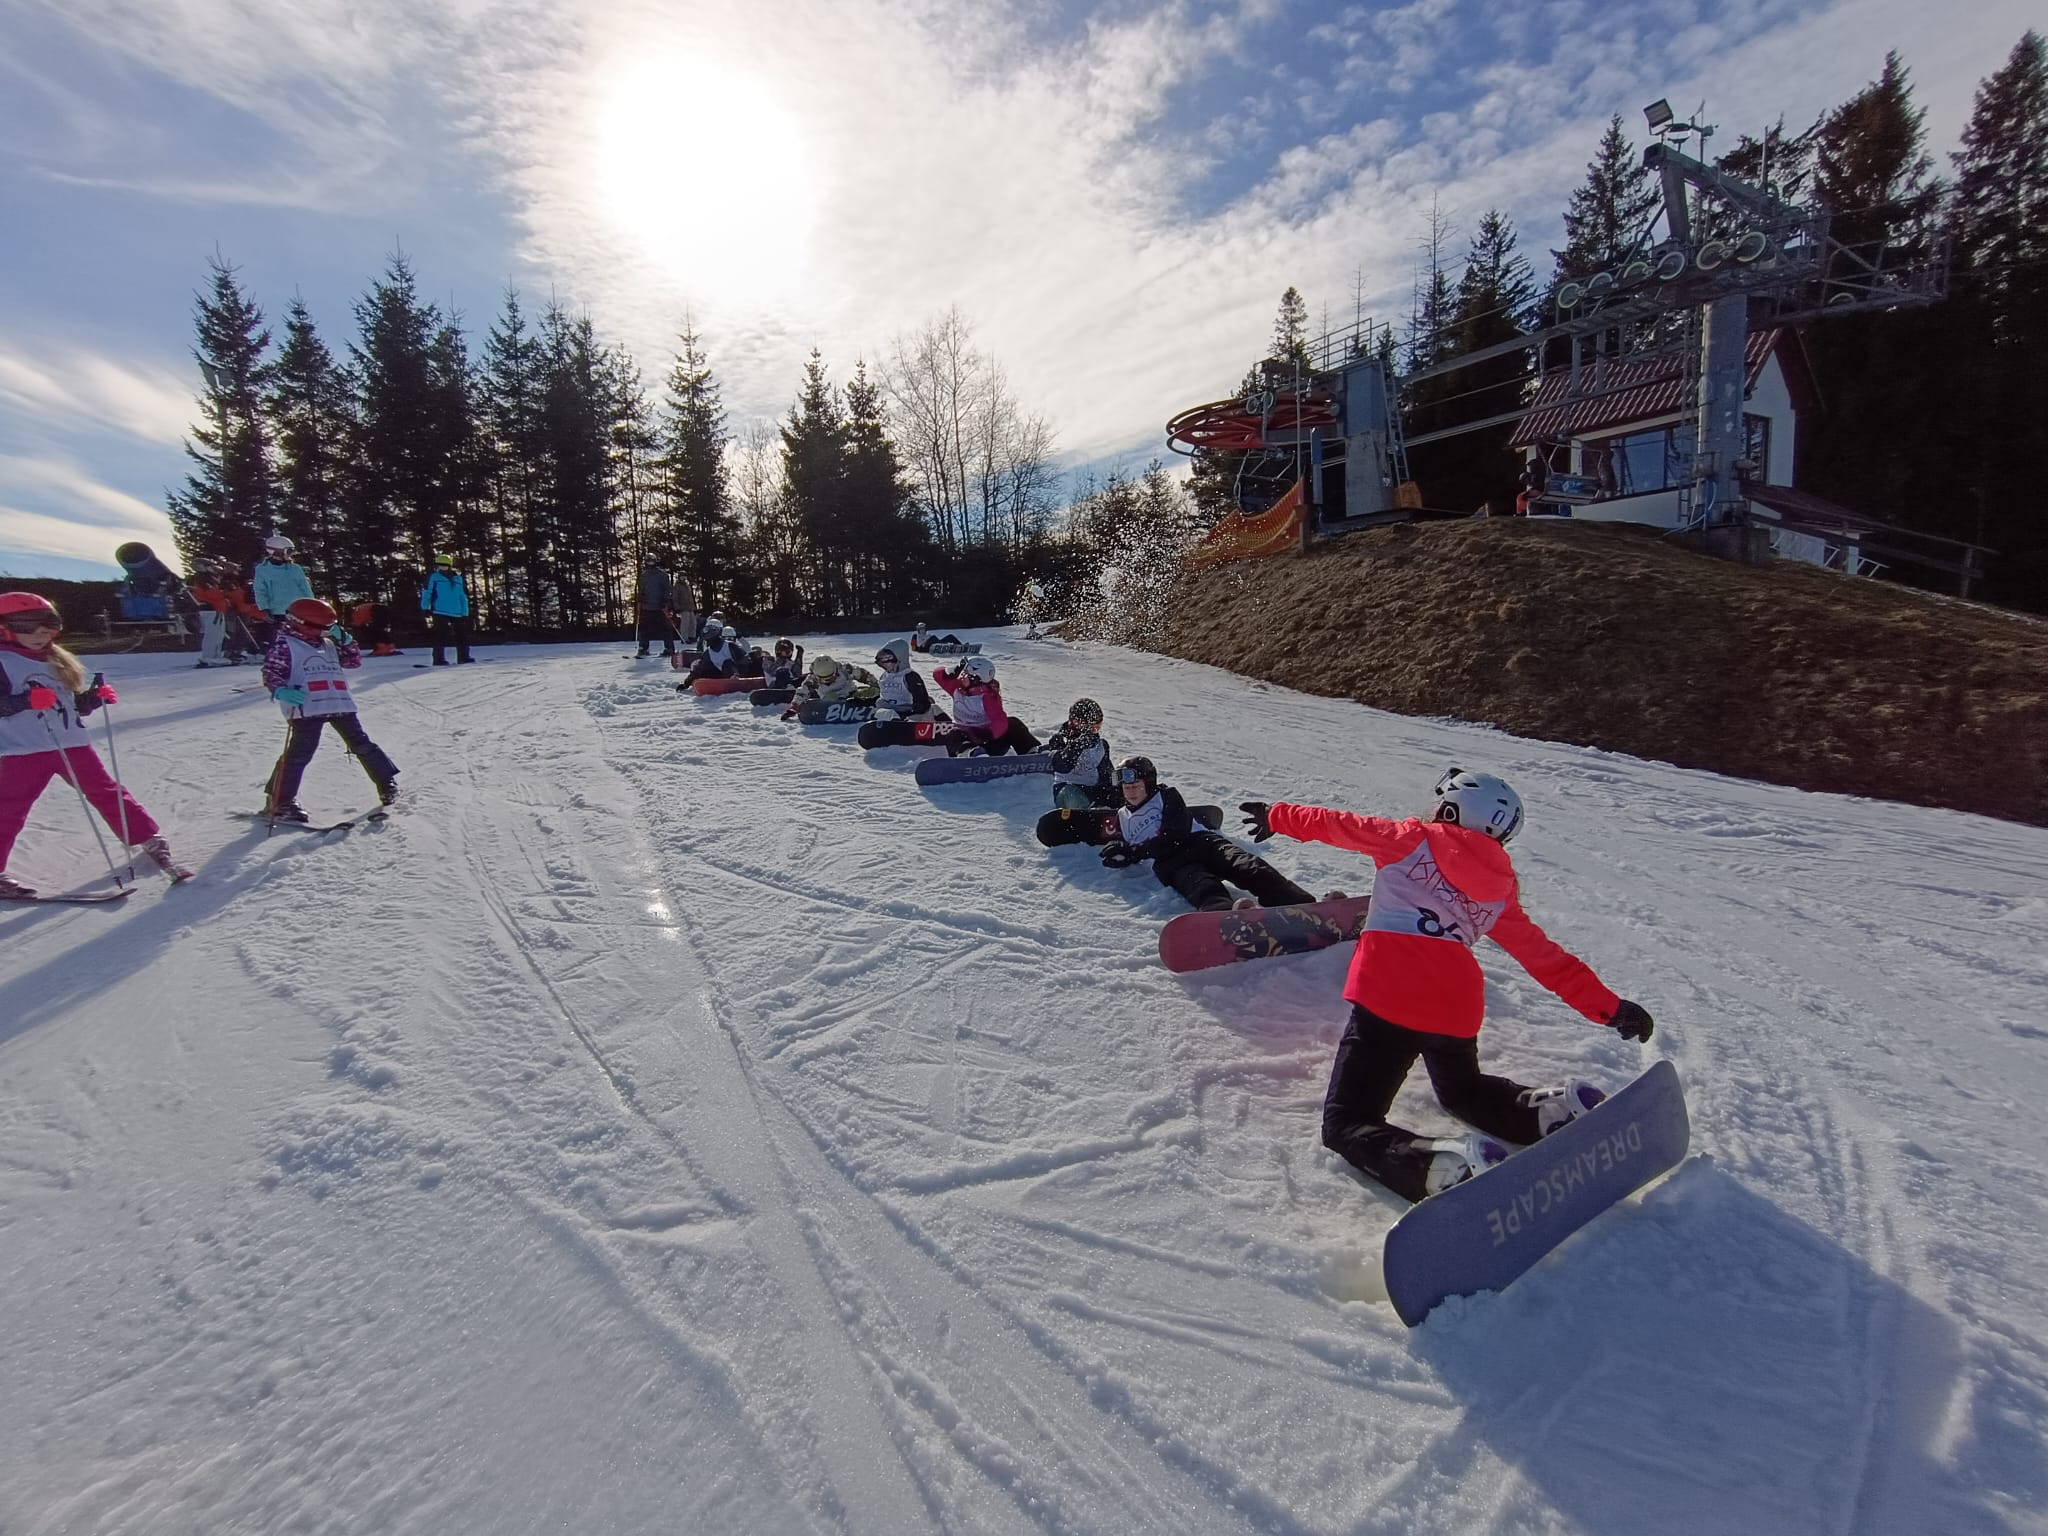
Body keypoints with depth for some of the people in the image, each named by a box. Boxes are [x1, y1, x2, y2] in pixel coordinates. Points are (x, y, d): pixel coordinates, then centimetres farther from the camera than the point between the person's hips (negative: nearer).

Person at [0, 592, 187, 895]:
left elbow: (76, 704, 18)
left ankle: (151, 842, 15)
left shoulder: (56, 660, 15)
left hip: (73, 744, 5)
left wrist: (95, 697, 0)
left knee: (108, 793, 9)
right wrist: (28, 700, -32)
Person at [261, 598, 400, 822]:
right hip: (306, 708, -6)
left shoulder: (329, 644, 23)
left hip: (340, 704, 6)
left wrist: (344, 639, 11)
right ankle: (280, 802, -1)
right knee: (301, 752, -9)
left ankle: (387, 782, 18)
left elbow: (354, 660, 24)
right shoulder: (284, 645, 2)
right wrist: (282, 691, -23)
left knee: (361, 744, 9)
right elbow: (270, 673, -5)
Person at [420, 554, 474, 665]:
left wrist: (465, 613, 11)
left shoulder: (458, 578, 10)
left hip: (457, 613, 4)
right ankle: (439, 659, 0)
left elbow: (463, 597, 14)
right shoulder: (434, 577, 1)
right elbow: (426, 593, -1)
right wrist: (425, 608, -7)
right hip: (440, 612, -4)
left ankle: (463, 657, 16)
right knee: (440, 636, -4)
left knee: (462, 635, 6)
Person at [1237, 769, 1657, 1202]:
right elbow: (1544, 956, 22)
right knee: (1464, 1090, 37)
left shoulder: (1413, 840, 8)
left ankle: (1445, 1168, -30)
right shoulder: (1498, 890, 20)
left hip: (1387, 999, -6)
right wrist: (1607, 1006, 33)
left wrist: (1277, 815, 31)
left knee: (1346, 1126, -2)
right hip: (1457, 1010, 6)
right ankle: (1557, 1111, 9)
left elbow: (1336, 825, 16)